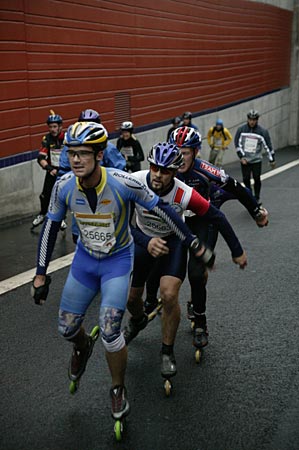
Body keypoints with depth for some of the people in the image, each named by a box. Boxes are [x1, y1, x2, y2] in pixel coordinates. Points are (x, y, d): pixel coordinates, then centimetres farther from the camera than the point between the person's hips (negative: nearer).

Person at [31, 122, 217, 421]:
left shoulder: (123, 183, -29)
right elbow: (50, 227, -4)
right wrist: (40, 274, -1)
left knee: (109, 331, -13)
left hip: (118, 259, -3)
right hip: (85, 258, 4)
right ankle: (82, 348, 47)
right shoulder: (64, 186, -19)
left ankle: (118, 390, 14)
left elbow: (163, 211, -16)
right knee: (66, 327, 8)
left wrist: (195, 245, -10)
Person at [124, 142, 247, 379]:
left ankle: (167, 352, 4)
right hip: (143, 239, 2)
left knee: (169, 295, -20)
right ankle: (138, 320, 49)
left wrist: (237, 252, -10)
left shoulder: (185, 195, -32)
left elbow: (217, 217, -19)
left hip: (173, 240, -2)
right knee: (131, 296, 10)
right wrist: (147, 242, -44)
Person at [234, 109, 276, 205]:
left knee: (257, 179, -1)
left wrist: (272, 160, 1)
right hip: (245, 160, 1)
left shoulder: (262, 131, -6)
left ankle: (257, 199, 16)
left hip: (256, 160, -1)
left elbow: (268, 146, -1)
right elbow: (237, 144, 1)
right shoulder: (241, 129, -3)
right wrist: (241, 157, -5)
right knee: (246, 179, 2)